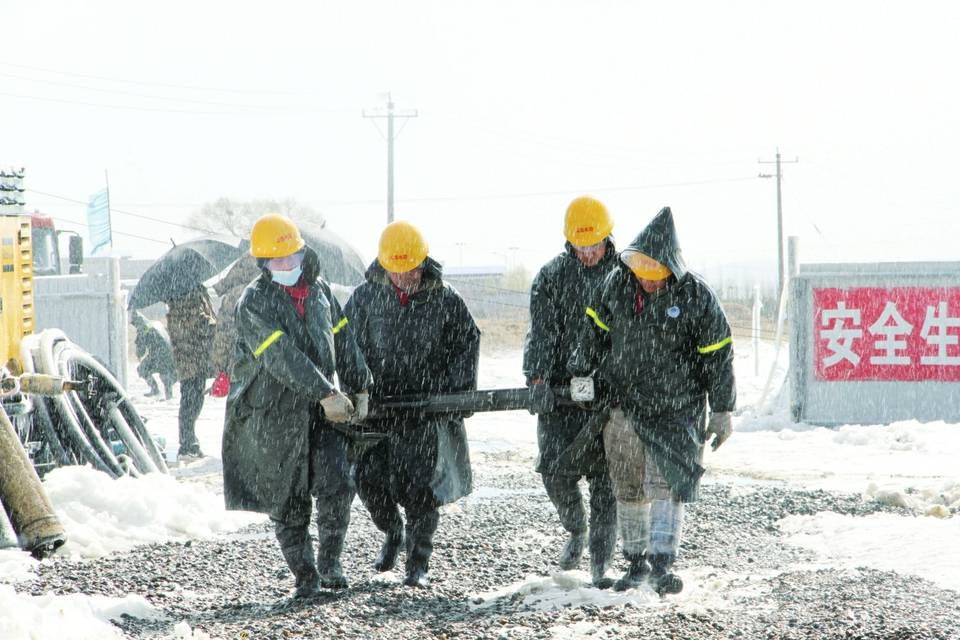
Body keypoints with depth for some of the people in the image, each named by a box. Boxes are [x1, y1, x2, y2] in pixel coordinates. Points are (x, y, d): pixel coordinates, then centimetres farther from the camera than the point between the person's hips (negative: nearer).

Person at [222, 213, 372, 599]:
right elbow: (284, 357, -21)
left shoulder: (319, 290, 8)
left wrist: (359, 390, 17)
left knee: (336, 487, -10)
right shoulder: (254, 303, -11)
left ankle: (329, 563, 9)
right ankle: (304, 575, 16)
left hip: (323, 408, 4)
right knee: (288, 501, 3)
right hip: (274, 414, -4)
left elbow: (343, 343, 18)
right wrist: (326, 394, -26)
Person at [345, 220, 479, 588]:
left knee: (420, 487, -4)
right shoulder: (366, 298, -1)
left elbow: (467, 341, 8)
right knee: (369, 478, 0)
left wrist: (456, 390, 0)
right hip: (377, 405, 2)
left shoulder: (443, 299, -2)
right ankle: (391, 532, 30)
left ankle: (418, 565, 6)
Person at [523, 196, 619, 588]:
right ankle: (576, 531, 21)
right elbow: (541, 332, -5)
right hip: (561, 389, 0)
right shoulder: (551, 277, 4)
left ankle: (600, 565, 3)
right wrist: (538, 379, -17)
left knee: (605, 478, -2)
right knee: (555, 468, -8)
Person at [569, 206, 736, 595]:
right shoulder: (617, 282, -1)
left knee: (666, 483, -12)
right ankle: (636, 562, 18)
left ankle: (661, 564, -12)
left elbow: (717, 356, -6)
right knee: (628, 486, 7)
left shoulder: (694, 295, -12)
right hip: (624, 403, 4)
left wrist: (721, 412, -5)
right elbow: (596, 332, 13)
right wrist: (576, 375, 15)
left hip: (676, 409, -4)